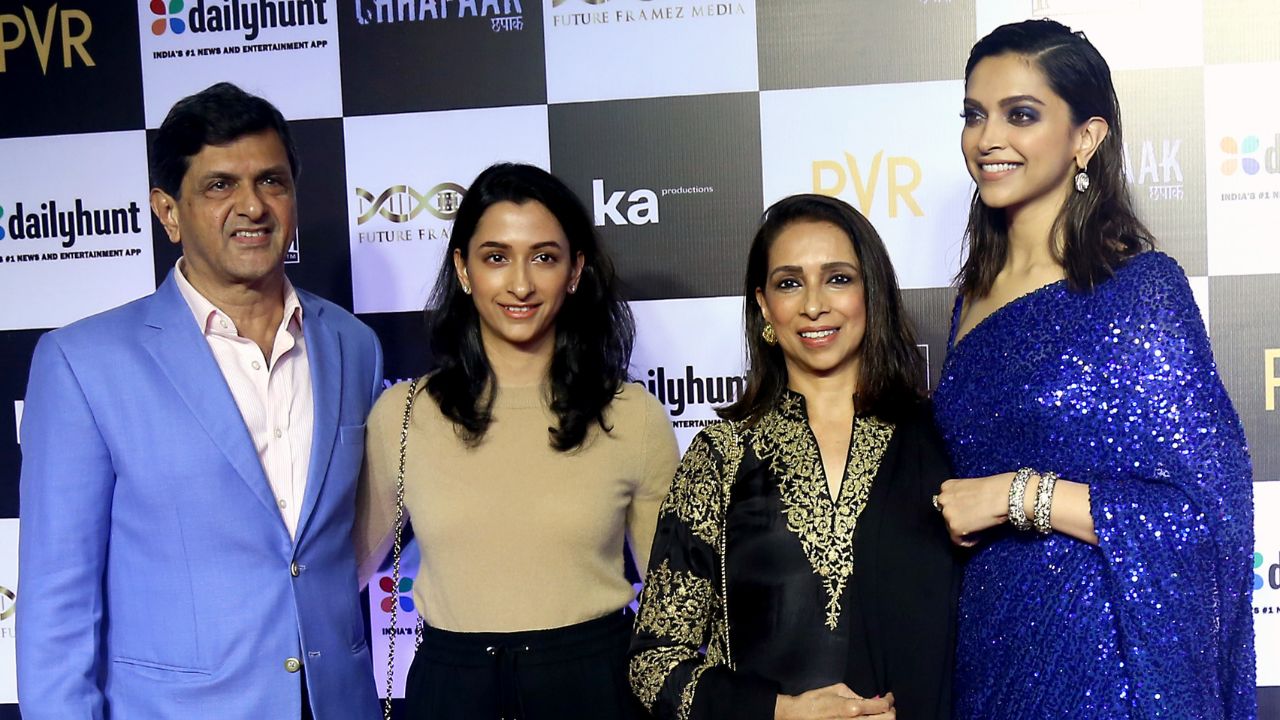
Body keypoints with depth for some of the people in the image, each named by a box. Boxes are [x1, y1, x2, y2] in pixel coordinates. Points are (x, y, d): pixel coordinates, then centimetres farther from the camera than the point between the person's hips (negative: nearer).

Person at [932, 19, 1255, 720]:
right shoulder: (974, 301, 7)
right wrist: (958, 508, 1)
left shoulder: (1139, 287, -11)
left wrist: (1019, 495, -17)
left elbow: (1209, 509, -16)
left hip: (1101, 659, -6)